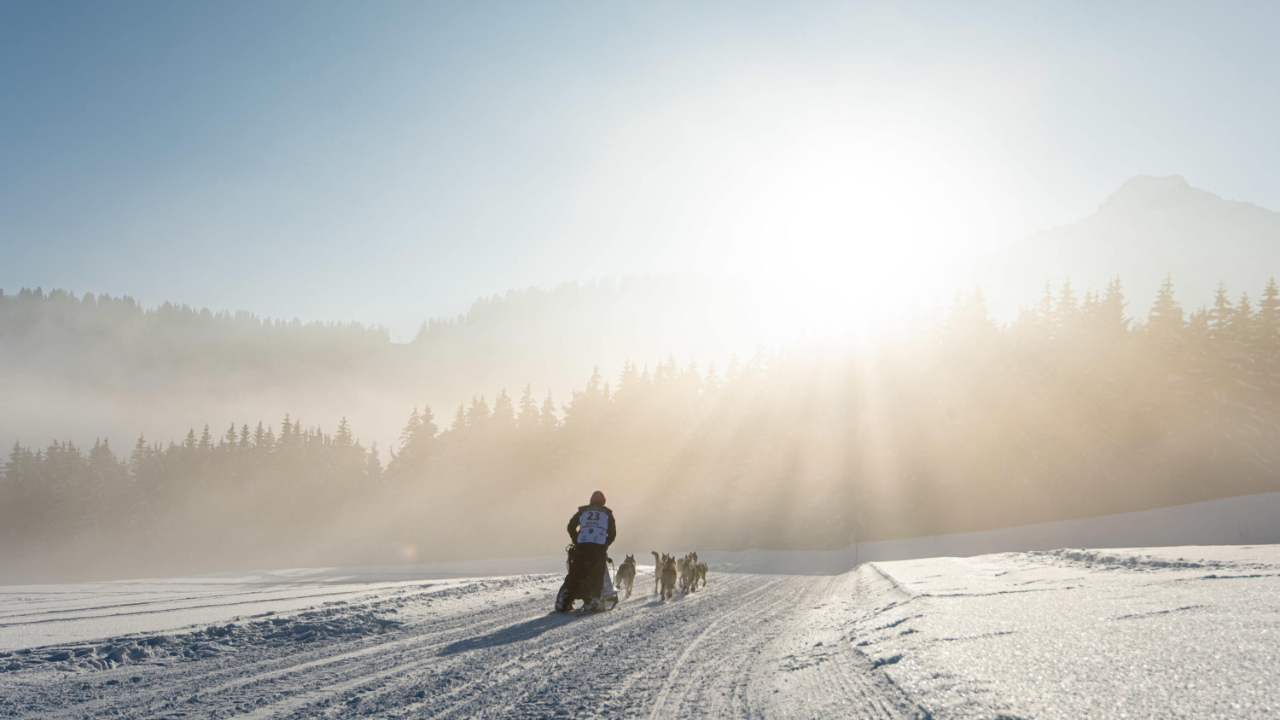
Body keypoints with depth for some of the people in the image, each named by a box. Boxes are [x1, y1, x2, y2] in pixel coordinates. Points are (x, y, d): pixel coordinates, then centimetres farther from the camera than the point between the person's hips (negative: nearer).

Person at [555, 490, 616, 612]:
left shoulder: (583, 511, 19)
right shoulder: (607, 513, 17)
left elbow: (571, 527, 12)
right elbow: (612, 533, 10)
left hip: (582, 546, 1)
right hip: (599, 547, -1)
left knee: (575, 575, 5)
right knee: (596, 576, 5)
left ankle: (562, 603, 1)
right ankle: (592, 602, -6)